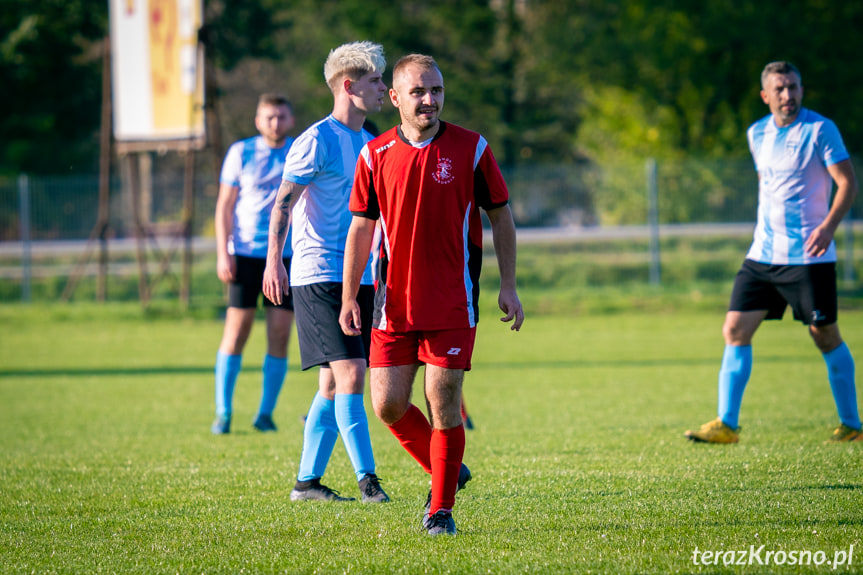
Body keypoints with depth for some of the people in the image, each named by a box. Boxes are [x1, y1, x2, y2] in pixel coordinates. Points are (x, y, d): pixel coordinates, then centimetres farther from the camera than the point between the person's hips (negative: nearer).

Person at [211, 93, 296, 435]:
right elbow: (225, 204, 4)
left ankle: (265, 413, 5)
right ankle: (223, 413, 5)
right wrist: (223, 253, -5)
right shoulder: (241, 152, 3)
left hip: (288, 255, 1)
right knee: (236, 332, -4)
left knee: (280, 334, -4)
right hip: (245, 253, -1)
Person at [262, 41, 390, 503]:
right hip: (319, 275, -8)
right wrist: (274, 261, -21)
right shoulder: (317, 141, -8)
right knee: (350, 375, -14)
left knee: (334, 383, 9)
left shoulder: (368, 144, 17)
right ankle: (367, 480, -14)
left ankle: (307, 481, 15)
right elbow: (283, 203, -11)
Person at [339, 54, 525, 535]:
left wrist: (509, 287, 1)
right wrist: (349, 299, 4)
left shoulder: (470, 148, -3)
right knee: (388, 404, 0)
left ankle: (442, 508, 9)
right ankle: (446, 471, 25)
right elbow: (361, 227, 8)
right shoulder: (376, 155, 2)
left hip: (453, 304, -2)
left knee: (443, 402, -5)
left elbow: (501, 215, 5)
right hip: (394, 304, 2)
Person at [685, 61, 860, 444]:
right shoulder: (757, 134, 10)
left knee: (825, 337, 0)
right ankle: (726, 425, -1)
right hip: (763, 254, 6)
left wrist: (829, 225, -26)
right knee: (735, 330, -3)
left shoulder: (819, 130, -8)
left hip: (808, 255, -6)